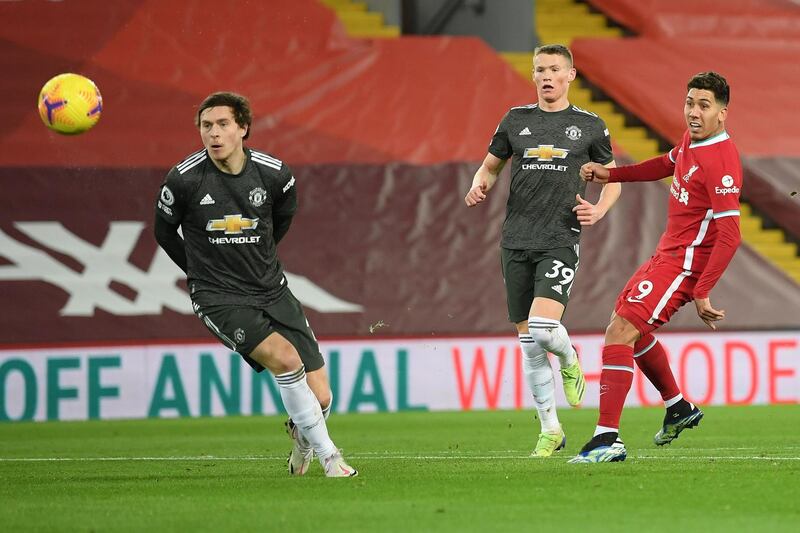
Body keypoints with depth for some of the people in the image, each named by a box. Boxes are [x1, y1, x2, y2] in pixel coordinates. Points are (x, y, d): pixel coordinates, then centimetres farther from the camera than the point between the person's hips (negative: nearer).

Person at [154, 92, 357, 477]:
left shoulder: (274, 174, -6)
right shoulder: (184, 180, -12)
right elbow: (164, 232, 7)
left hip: (272, 292, 3)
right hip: (219, 300, -3)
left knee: (320, 398, -4)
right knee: (285, 357, -28)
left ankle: (300, 434, 33)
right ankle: (328, 456, -12)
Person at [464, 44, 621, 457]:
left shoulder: (590, 126, 6)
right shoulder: (517, 120, 10)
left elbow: (612, 178, 16)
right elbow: (490, 165, 21)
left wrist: (598, 211, -3)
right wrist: (479, 186, -2)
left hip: (560, 241, -3)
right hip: (516, 243, 3)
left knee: (543, 327, -23)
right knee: (528, 342, 4)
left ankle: (569, 361, 13)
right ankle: (551, 429, 14)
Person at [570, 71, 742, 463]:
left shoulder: (720, 162, -24)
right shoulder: (691, 140, 5)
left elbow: (730, 236, -27)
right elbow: (667, 165, 29)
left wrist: (701, 293, -30)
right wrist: (610, 175, 26)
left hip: (685, 264, -10)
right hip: (668, 252, 10)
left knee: (620, 332, -19)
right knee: (633, 330, 27)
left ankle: (607, 439, -22)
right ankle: (678, 409, 44)